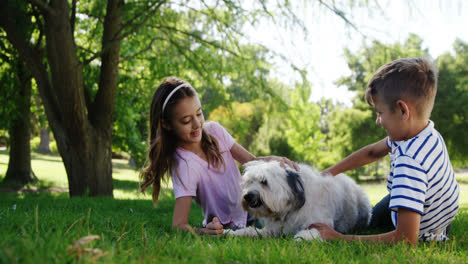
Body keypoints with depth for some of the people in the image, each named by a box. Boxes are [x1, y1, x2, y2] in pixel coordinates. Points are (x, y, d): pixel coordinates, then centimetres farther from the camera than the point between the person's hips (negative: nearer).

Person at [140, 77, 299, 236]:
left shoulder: (214, 130, -6)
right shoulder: (183, 165, -24)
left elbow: (251, 161, 1)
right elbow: (178, 225, -29)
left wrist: (272, 160, -21)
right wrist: (204, 232, -50)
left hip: (250, 211, 7)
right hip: (227, 228, -7)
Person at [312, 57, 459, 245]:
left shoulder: (410, 162, -42)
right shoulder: (428, 132, -12)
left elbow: (406, 239, -45)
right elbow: (372, 152, 6)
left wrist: (340, 239, -40)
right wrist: (330, 172, 7)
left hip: (425, 235, -8)